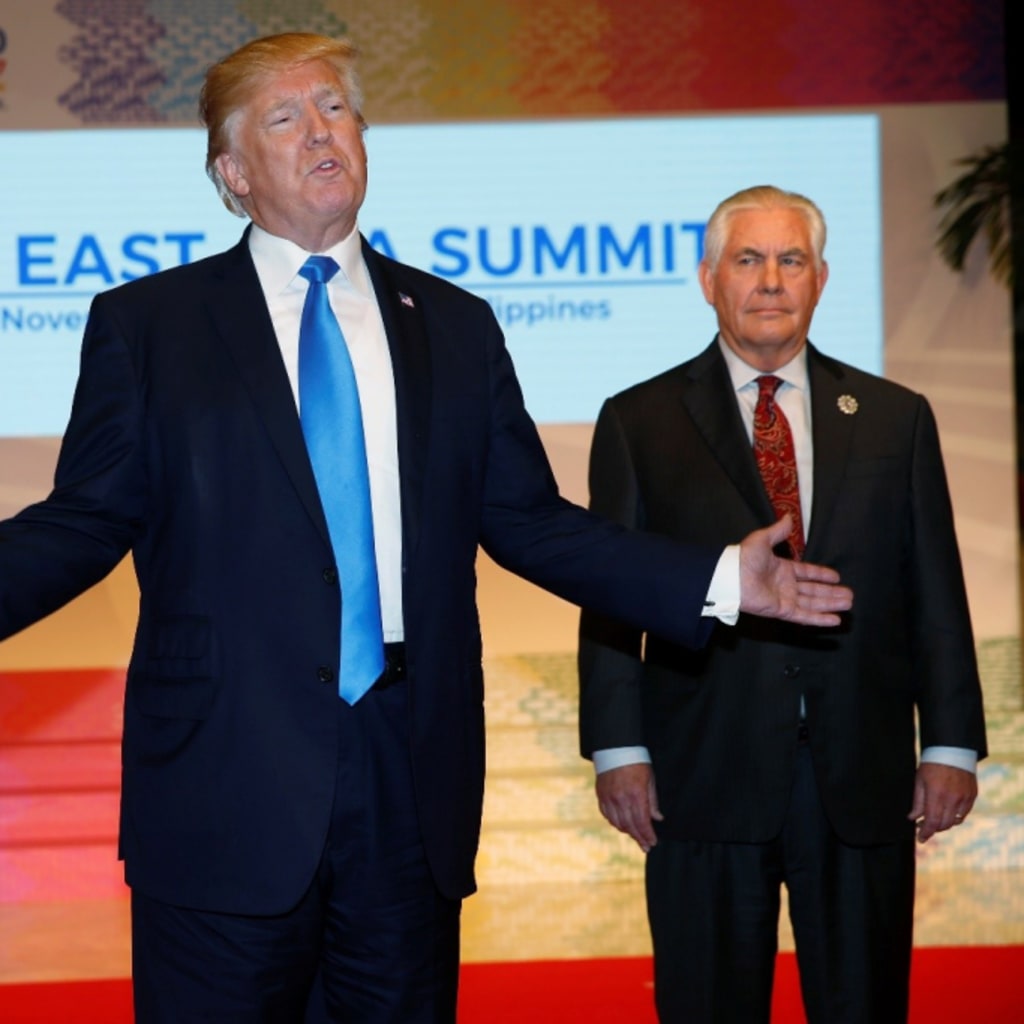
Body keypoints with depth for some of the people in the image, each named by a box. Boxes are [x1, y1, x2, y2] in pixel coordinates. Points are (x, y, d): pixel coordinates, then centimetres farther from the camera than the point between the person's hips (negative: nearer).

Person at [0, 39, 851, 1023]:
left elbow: (527, 521, 12)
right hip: (226, 786, -3)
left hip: (412, 790, 3)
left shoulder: (456, 326, 12)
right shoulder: (145, 325, 4)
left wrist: (716, 577, 3)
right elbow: (81, 523, 1)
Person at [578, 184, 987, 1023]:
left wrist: (952, 743, 2)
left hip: (865, 780, 2)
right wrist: (618, 748, -6)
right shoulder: (638, 422, 6)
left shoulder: (896, 418, 10)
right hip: (704, 776, -1)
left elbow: (936, 593, 8)